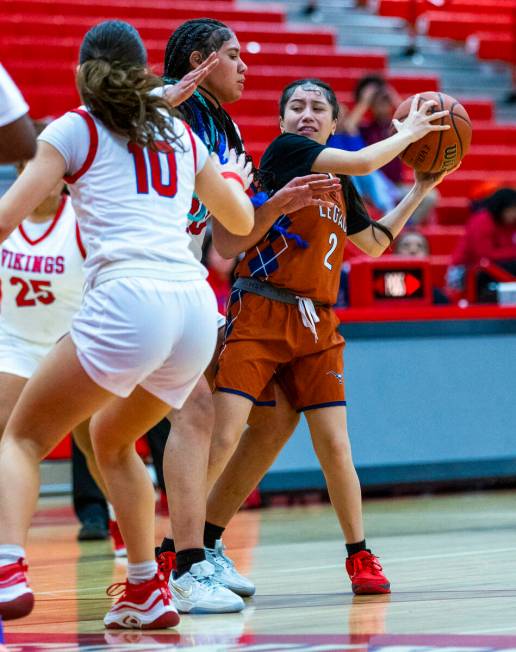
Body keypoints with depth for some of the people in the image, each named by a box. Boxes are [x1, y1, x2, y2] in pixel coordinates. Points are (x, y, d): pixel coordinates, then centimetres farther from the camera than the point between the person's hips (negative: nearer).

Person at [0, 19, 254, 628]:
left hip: (128, 299, -5)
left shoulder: (75, 128, 10)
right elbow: (241, 221, 38)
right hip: (197, 309, 5)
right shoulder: (181, 134, 24)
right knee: (112, 439, 27)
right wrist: (234, 177, 58)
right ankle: (146, 591, 21)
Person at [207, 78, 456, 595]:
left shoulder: (339, 184, 17)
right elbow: (363, 161, -13)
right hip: (259, 317, -6)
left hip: (315, 327, 6)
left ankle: (359, 556, 16)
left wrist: (420, 190, 25)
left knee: (334, 445, 2)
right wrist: (409, 132, 3)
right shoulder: (283, 150, -3)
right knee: (221, 438, -13)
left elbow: (374, 243, 30)